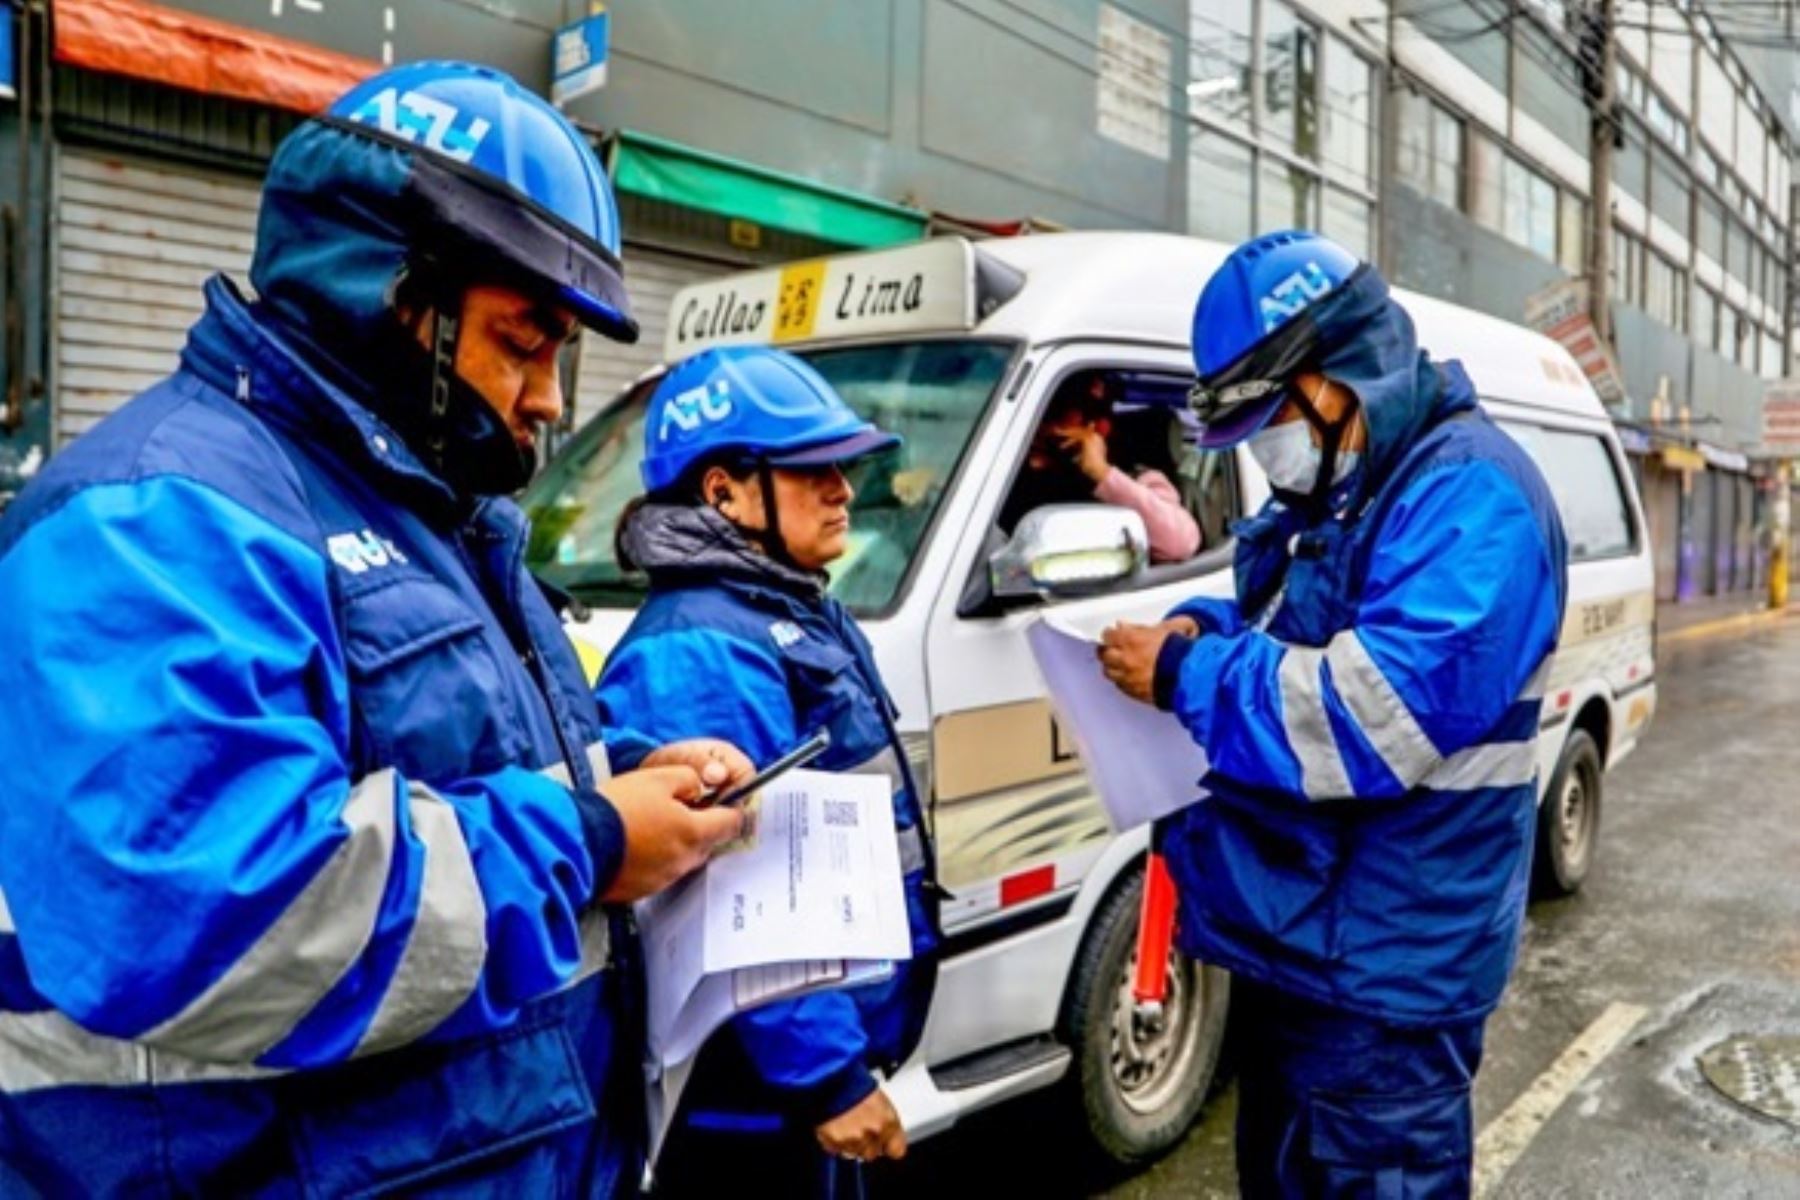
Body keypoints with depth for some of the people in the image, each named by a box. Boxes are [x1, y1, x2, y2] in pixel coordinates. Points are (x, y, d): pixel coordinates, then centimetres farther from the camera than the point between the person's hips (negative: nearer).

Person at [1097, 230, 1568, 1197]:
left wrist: (1184, 673, -24)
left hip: (1380, 974, -9)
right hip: (1292, 942, 10)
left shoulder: (1469, 495, -20)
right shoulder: (1330, 494, 11)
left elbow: (1380, 714, -31)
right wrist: (1203, 631, -3)